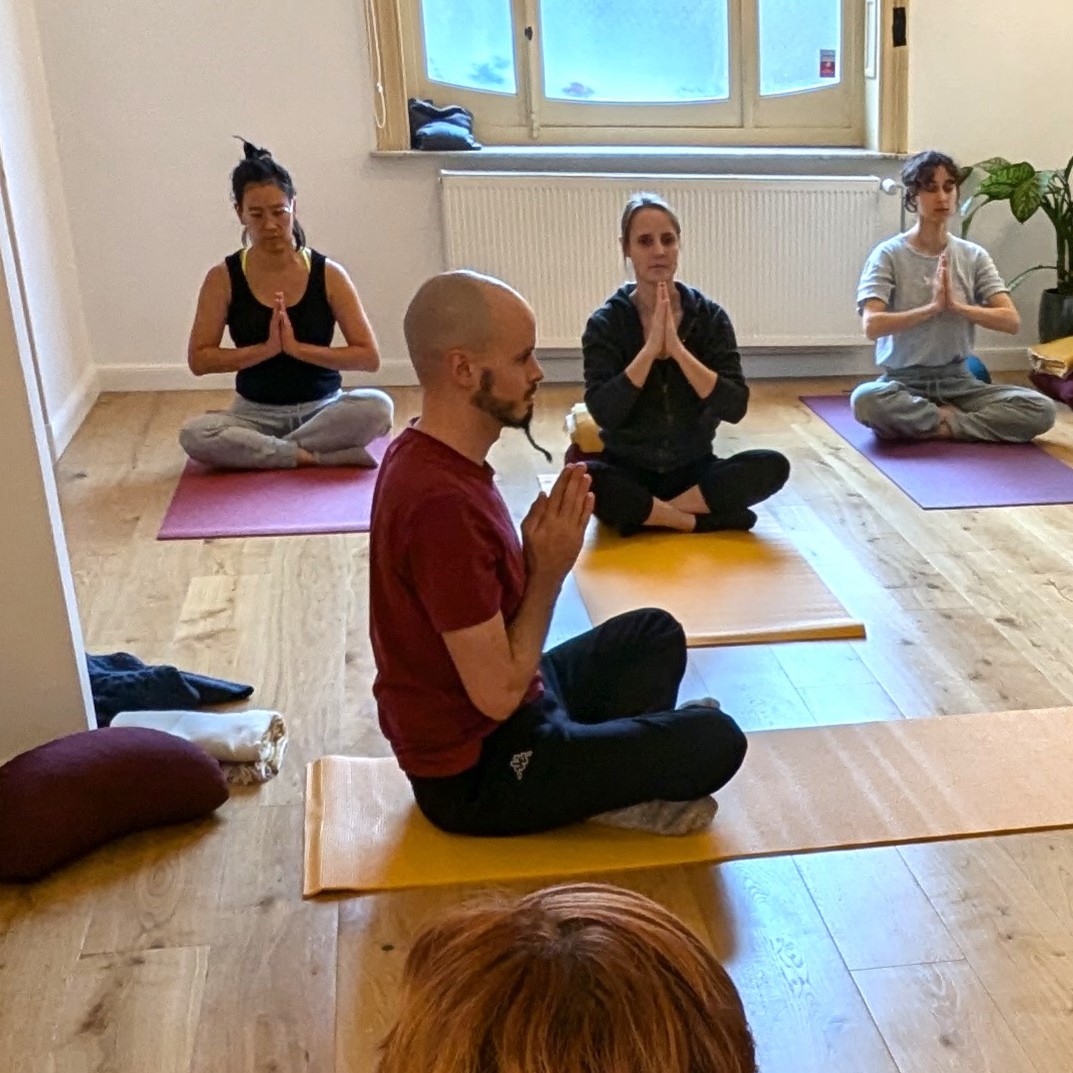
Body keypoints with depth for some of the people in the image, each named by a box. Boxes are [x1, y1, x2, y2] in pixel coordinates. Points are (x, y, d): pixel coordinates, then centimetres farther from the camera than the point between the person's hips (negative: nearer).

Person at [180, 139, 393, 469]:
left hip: (323, 409, 0)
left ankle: (258, 451, -21)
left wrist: (297, 347, -19)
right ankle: (319, 458, -24)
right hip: (256, 414, 0)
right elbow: (198, 359, -6)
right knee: (194, 434, -31)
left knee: (377, 406, -32)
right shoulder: (223, 278, -3)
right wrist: (266, 348, -18)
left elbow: (369, 357, -8)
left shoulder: (328, 274, -5)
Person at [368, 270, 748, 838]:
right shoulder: (442, 504, -32)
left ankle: (608, 769, 5)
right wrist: (550, 571, -18)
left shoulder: (426, 455, 0)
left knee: (655, 633, 21)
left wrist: (538, 555, -9)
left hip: (475, 720, 10)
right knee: (714, 741, -13)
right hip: (479, 768, -10)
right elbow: (498, 694, -27)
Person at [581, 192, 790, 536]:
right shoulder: (606, 322, -6)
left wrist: (677, 348, -21)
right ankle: (705, 520, -20)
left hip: (693, 468, 2)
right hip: (627, 469, -2)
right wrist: (650, 347, -23)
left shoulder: (709, 316, -3)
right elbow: (603, 413, -17)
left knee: (773, 466, -24)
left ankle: (648, 514, -19)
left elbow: (734, 407, -12)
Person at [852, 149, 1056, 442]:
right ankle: (956, 419, -14)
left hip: (958, 381, 3)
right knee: (865, 399, -38)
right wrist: (932, 307, -22)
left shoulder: (974, 256, 5)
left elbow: (1011, 320, -3)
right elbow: (872, 326, -17)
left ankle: (935, 425, -12)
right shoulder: (888, 254, -5)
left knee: (1042, 410, -20)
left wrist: (956, 305, -17)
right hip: (904, 382, -2)